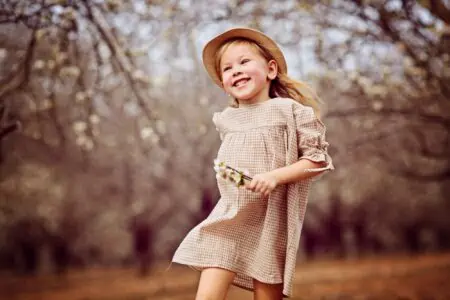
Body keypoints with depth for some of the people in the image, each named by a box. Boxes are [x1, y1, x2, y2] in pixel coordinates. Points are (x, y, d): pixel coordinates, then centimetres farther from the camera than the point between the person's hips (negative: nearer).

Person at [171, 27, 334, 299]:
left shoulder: (289, 111, -4)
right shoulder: (225, 119, 12)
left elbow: (318, 159, -7)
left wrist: (275, 176, -18)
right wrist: (226, 173, 10)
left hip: (271, 220, -4)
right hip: (229, 219, 4)